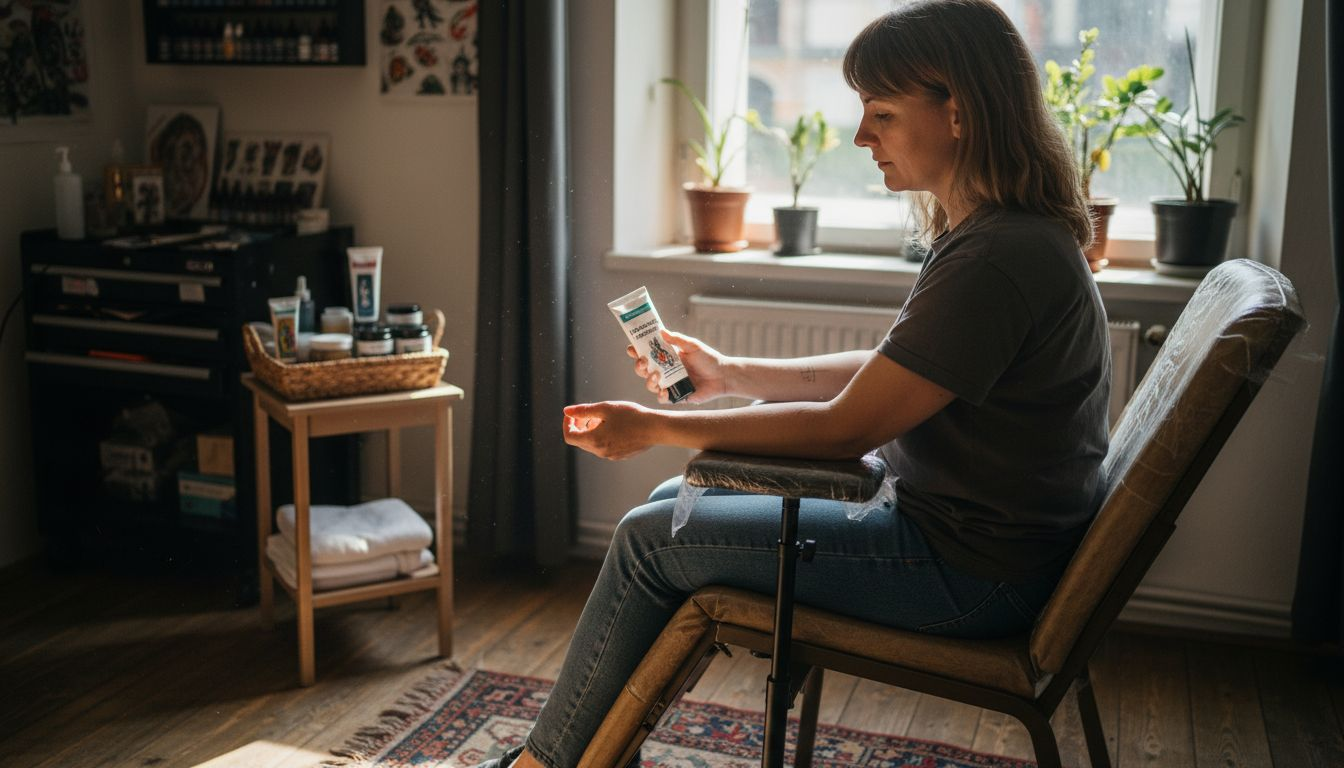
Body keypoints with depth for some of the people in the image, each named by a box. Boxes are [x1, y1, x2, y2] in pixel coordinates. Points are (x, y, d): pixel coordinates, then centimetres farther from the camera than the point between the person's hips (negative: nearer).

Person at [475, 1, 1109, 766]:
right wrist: (732, 375, 7)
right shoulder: (992, 233, 6)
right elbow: (885, 374, 12)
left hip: (970, 571, -10)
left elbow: (845, 427, -23)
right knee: (678, 501, 12)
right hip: (953, 522, 10)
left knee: (651, 540, -5)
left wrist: (658, 428, -15)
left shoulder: (999, 259, -26)